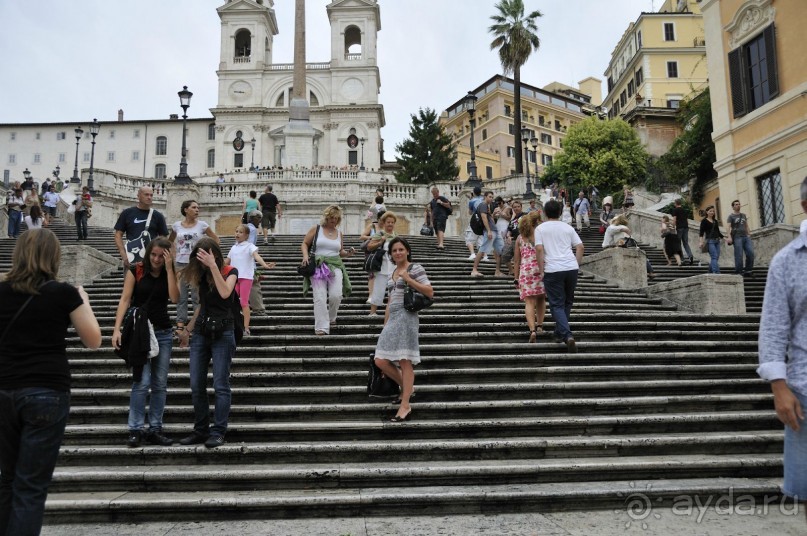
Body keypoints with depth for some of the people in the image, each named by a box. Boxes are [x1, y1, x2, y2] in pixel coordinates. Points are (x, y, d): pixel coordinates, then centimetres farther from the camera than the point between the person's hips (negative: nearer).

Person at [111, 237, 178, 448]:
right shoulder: (135, 271, -2)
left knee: (160, 383, 5)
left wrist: (169, 268, -12)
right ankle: (136, 429, 1)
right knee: (142, 382, -9)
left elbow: (174, 298, -9)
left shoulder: (170, 274, 6)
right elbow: (125, 299, -6)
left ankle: (155, 429, 12)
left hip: (163, 332, 3)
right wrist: (117, 328, -15)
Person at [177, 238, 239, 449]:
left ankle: (218, 432, 0)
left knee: (220, 385, -5)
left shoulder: (230, 272, -3)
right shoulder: (202, 275, 13)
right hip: (201, 333, 6)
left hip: (222, 333, -6)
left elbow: (225, 293, -23)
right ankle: (200, 431, 15)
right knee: (197, 386, 5)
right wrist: (187, 330, 20)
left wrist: (213, 266, -23)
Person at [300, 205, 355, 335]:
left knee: (336, 295, -11)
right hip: (318, 266, -2)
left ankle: (331, 317, 19)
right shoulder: (316, 229, 5)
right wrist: (305, 256, -11)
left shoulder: (339, 233, 15)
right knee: (320, 297, -8)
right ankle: (322, 327, -2)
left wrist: (347, 253, 4)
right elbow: (304, 244, 7)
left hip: (335, 266, 3)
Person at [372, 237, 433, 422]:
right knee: (380, 361, 1)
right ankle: (407, 388, 21)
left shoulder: (415, 268, 0)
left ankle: (405, 405, -5)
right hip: (392, 318, 8)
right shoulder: (393, 273, 21)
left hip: (406, 317, -8)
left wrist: (408, 279, -13)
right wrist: (385, 325, 18)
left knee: (405, 361, -10)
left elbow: (430, 292, -9)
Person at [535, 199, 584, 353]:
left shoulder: (540, 228, 4)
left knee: (557, 305, 0)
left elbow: (539, 249, -7)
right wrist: (576, 265, 15)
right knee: (567, 302, 17)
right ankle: (560, 333, 25)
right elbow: (580, 247, 9)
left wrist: (541, 269, -3)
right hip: (571, 268, 3)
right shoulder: (568, 228, 14)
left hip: (553, 270, -3)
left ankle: (568, 335, -17)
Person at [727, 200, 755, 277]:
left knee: (750, 253, -5)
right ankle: (739, 272, -4)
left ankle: (748, 271, 3)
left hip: (746, 237, 5)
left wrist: (749, 234, 10)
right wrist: (729, 237, -18)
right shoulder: (731, 216, 5)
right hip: (737, 237, -5)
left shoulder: (744, 215, 22)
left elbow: (747, 226, 23)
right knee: (739, 256, -8)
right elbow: (729, 227, -6)